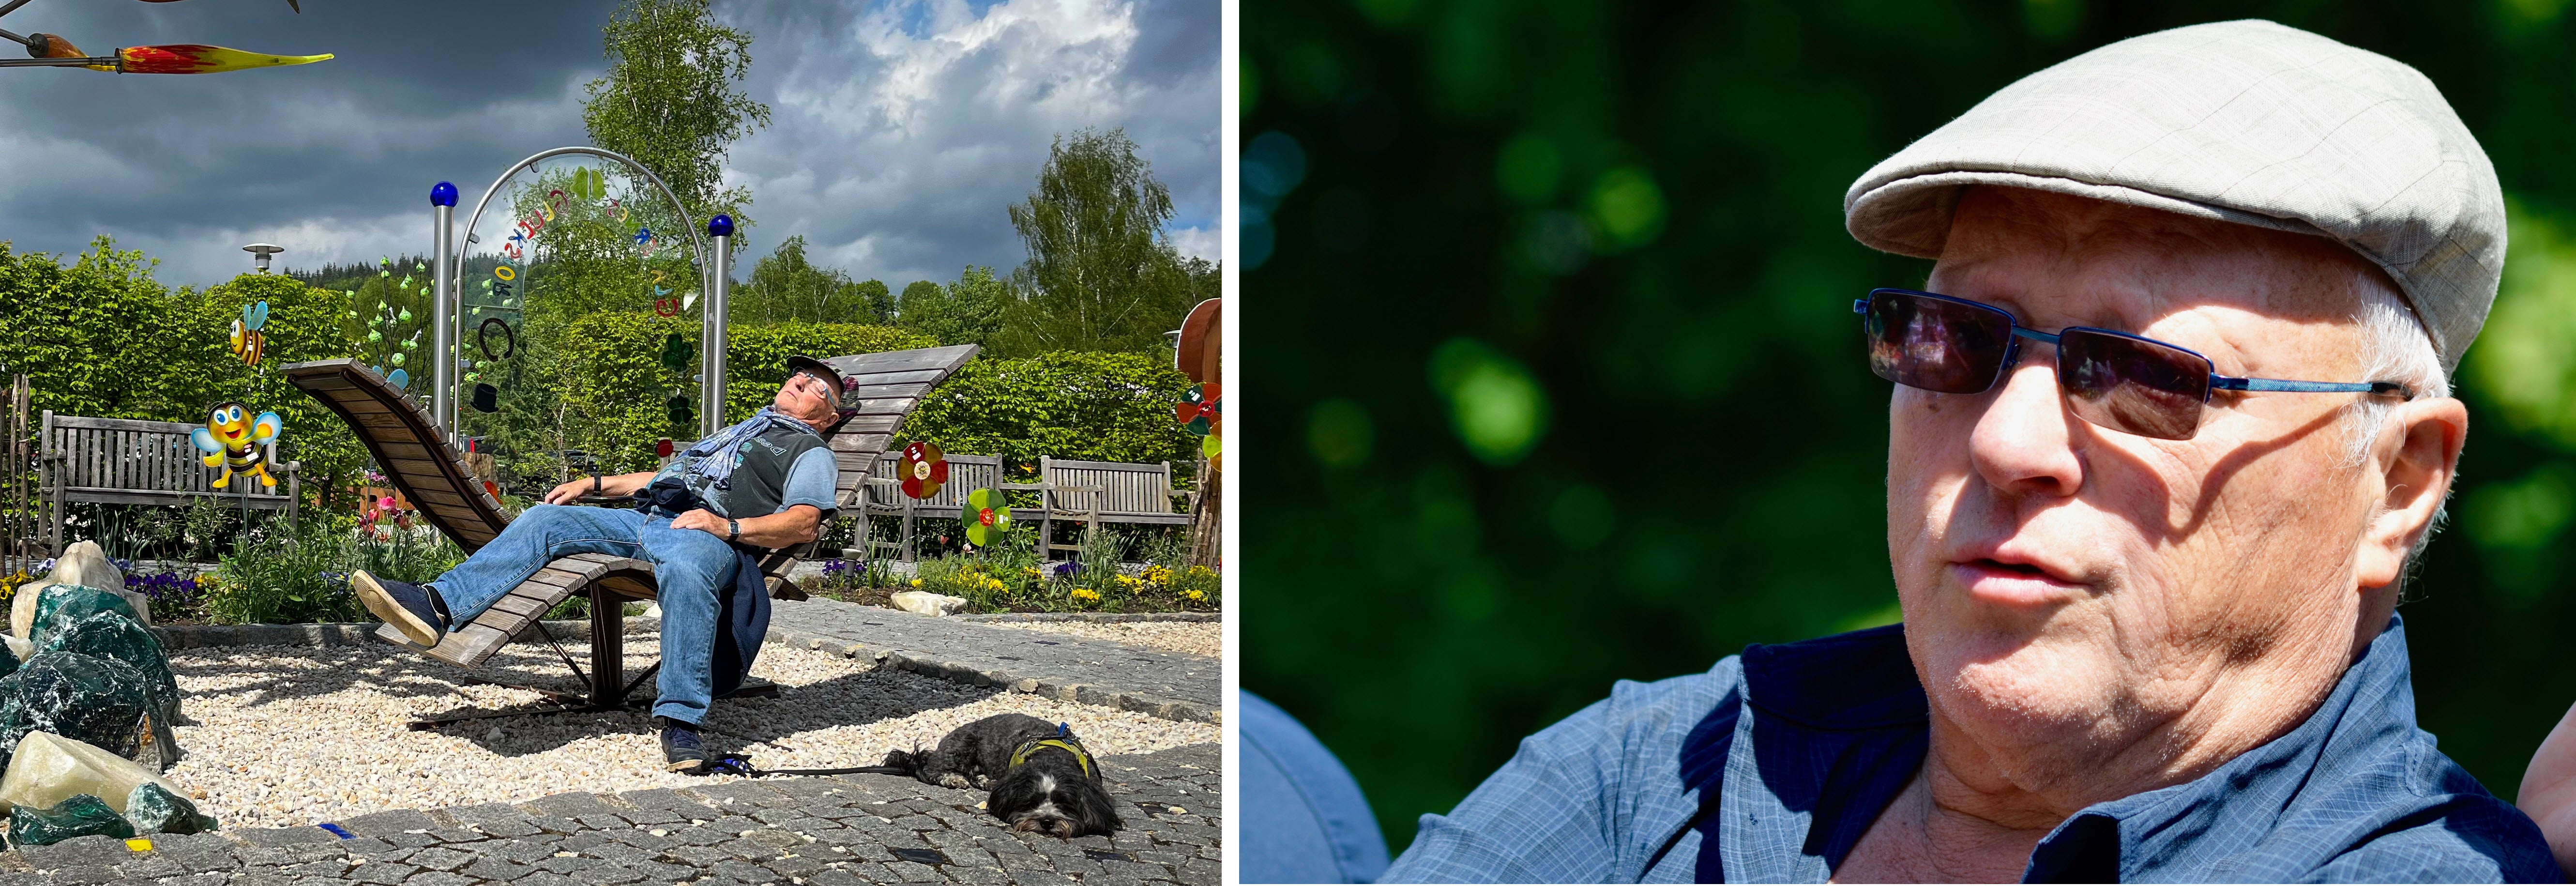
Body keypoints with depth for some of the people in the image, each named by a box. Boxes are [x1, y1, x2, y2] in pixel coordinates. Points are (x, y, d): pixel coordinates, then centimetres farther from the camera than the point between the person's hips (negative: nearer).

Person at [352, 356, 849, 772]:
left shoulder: (810, 451, 15)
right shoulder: (737, 434, 40)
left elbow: (805, 525, -3)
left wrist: (730, 527, -17)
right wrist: (593, 485, 29)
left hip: (703, 536, -8)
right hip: (643, 518, 8)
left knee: (685, 571, -42)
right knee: (546, 519, -11)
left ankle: (681, 719, -42)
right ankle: (439, 607, -27)